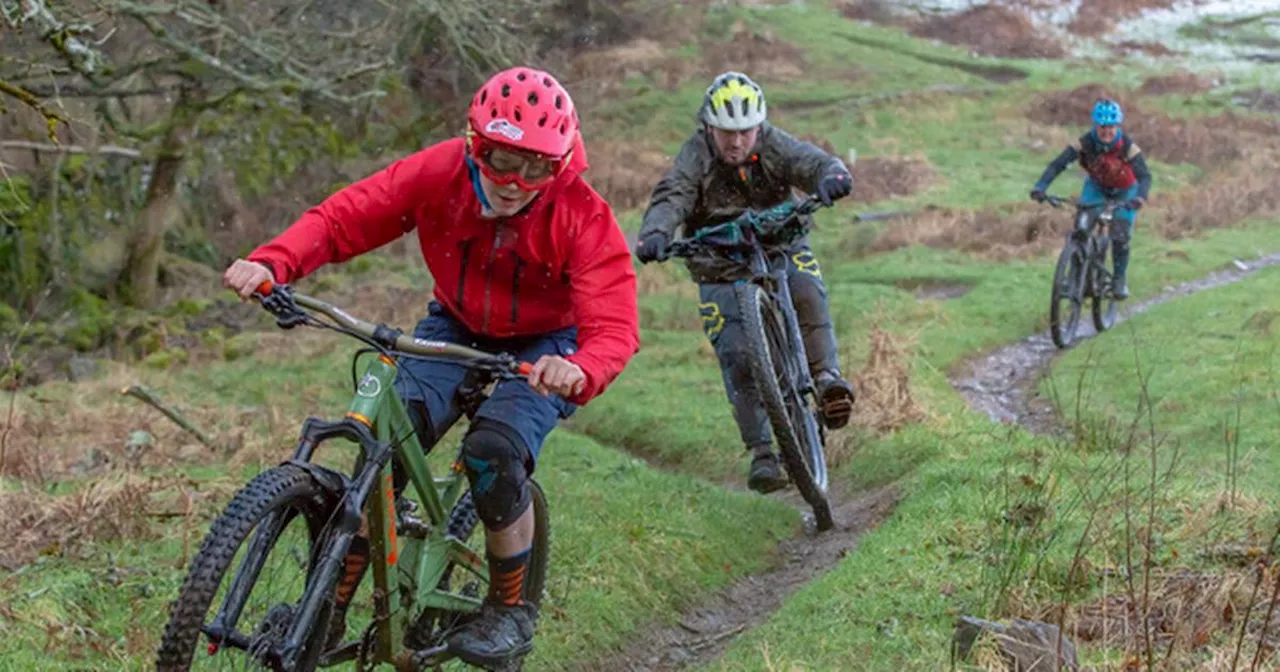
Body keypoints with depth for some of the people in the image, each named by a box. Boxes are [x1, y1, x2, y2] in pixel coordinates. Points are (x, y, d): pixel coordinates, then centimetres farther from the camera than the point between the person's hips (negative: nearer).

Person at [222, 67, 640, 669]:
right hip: (457, 327, 3)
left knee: (494, 450, -28)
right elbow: (341, 218, -21)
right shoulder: (439, 173, -22)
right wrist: (271, 264, -41)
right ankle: (331, 604, -9)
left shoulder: (581, 217, -28)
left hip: (544, 346, -2)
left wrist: (580, 372, -59)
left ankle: (512, 609, -3)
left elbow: (614, 328, -35)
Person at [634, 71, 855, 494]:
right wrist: (655, 234, -51)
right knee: (737, 357, -14)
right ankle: (762, 453, -9)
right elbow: (670, 198, -28)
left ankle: (827, 380, -27)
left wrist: (832, 176, -49)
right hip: (722, 271, -1)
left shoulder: (774, 146, -10)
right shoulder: (695, 158, -14)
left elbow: (814, 162, -23)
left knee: (807, 292, -33)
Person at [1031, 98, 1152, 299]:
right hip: (1097, 186, 2)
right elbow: (1057, 164, -33)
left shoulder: (1128, 146, -32)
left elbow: (1145, 176, -40)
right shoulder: (1085, 143, -28)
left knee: (1120, 236, -15)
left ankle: (1119, 279, 8)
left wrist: (1140, 197, -61)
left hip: (1124, 191, -2)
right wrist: (1040, 187, -49)